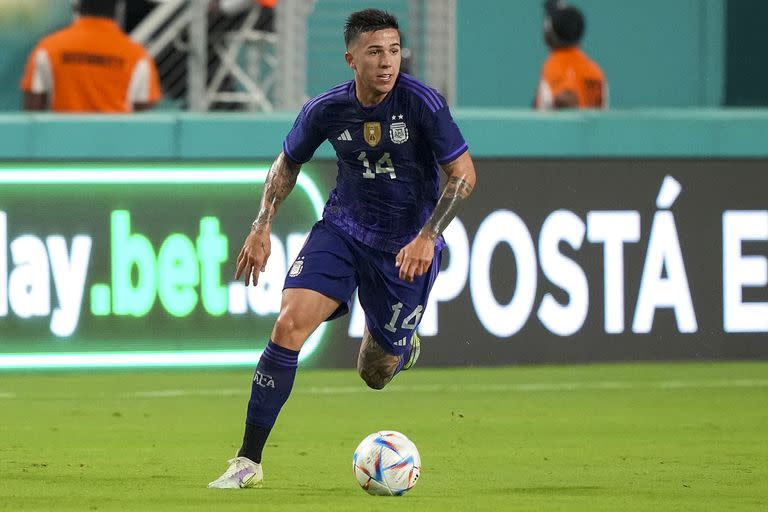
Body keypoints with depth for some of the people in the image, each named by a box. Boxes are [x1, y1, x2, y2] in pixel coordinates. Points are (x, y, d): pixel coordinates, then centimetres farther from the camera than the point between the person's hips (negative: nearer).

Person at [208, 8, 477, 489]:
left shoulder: (422, 102, -20)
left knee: (375, 375, 6)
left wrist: (427, 237, -23)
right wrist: (263, 226, -2)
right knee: (290, 323, -20)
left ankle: (401, 343, 47)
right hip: (342, 229, 2)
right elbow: (287, 164, 9)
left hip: (407, 246, -2)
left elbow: (464, 174, -14)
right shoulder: (326, 110, -10)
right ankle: (249, 462, -15)